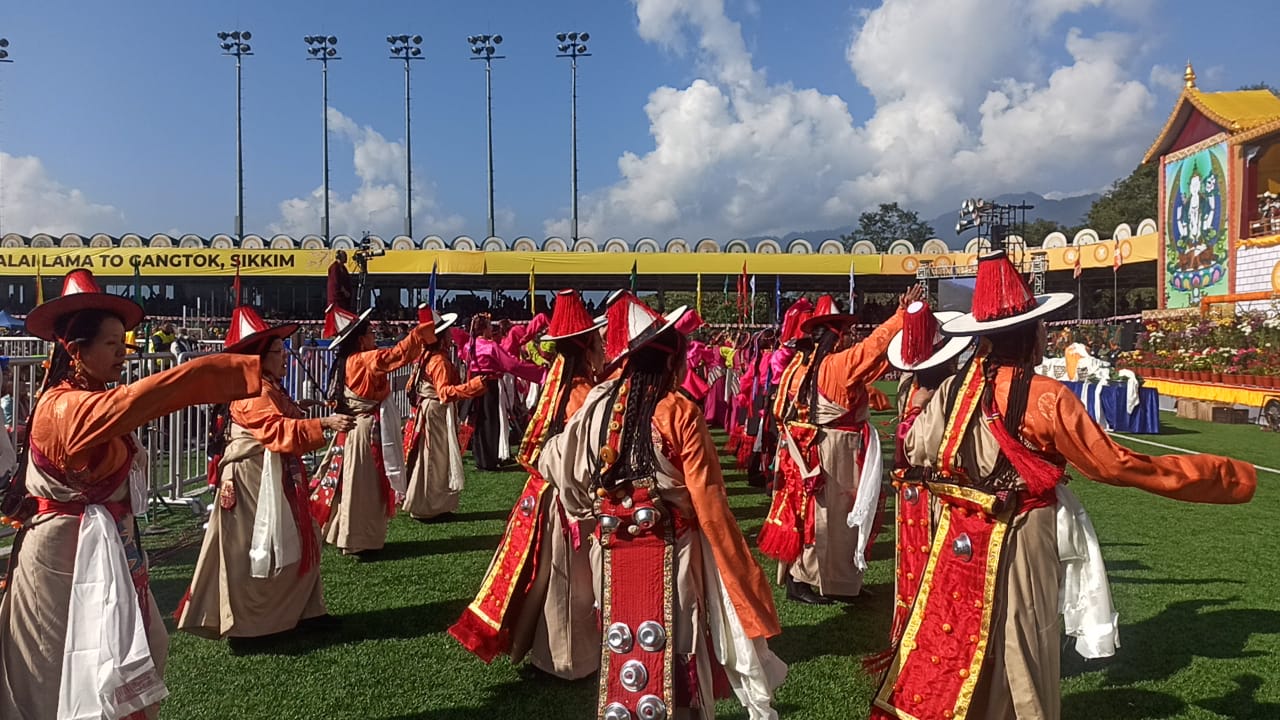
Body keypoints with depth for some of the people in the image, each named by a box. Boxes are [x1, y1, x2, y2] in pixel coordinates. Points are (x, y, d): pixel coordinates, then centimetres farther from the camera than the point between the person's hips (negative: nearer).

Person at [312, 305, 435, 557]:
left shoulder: (345, 362, 9)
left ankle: (343, 533, 25)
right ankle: (358, 539, 7)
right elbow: (399, 353, -26)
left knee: (350, 483, 16)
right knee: (363, 486, 0)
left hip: (350, 429, 9)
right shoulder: (366, 359, -17)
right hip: (366, 430, -9)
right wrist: (424, 330, -22)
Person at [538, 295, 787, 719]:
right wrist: (738, 567, -4)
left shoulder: (599, 403, -2)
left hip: (613, 550, 4)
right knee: (669, 643, 9)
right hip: (667, 552, -4)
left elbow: (554, 461, 6)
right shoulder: (681, 412, -14)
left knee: (621, 642, 17)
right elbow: (708, 501, -14)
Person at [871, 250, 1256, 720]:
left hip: (958, 538, 5)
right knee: (1016, 655, 11)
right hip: (1015, 544, -5)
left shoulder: (956, 387, -3)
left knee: (946, 642, 17)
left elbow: (916, 449, 7)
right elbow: (1116, 464, -15)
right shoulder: (1046, 397, -18)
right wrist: (1230, 476, -7)